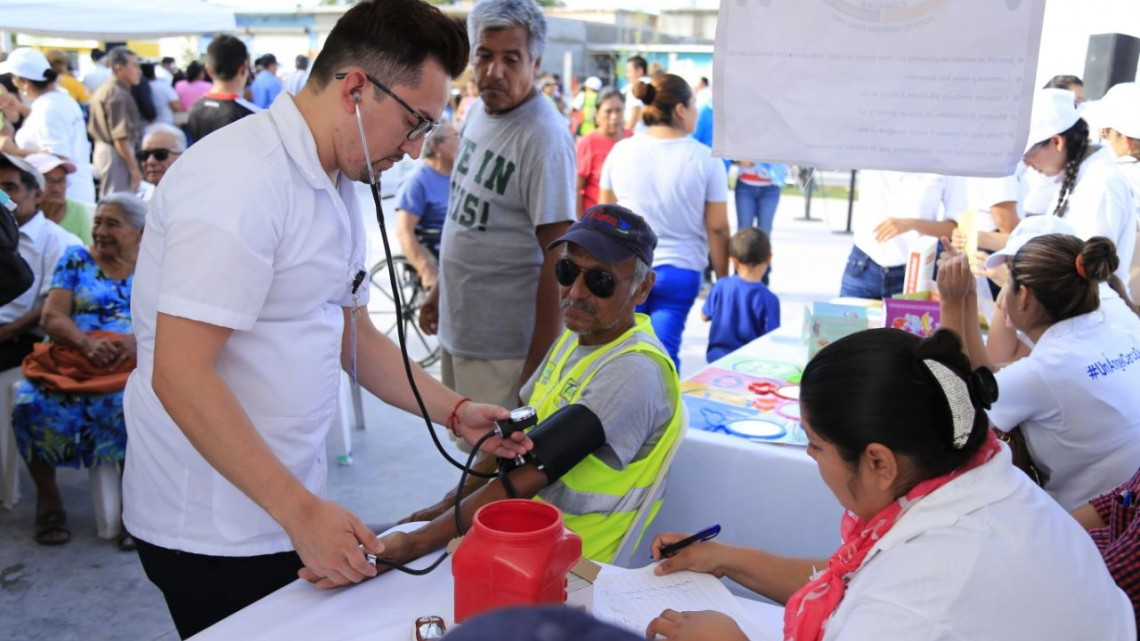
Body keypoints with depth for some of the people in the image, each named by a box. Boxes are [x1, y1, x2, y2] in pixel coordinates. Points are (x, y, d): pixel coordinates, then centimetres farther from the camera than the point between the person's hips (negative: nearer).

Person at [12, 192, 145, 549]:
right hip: (71, 362, 2)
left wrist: (138, 339, -20)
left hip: (130, 366, -2)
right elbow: (52, 317, 4)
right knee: (32, 405, -28)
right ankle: (48, 500, -7)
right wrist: (87, 344, -16)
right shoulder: (75, 259, 15)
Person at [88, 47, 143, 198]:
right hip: (117, 154, -11)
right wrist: (134, 168, -20)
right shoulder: (119, 95, -17)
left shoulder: (102, 90, 15)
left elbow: (92, 130, 19)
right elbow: (120, 137, -22)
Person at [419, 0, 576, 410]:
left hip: (504, 347, -8)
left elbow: (558, 257, -20)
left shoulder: (545, 138, -20)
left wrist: (537, 368, -20)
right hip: (456, 329, 8)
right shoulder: (477, 112, 6)